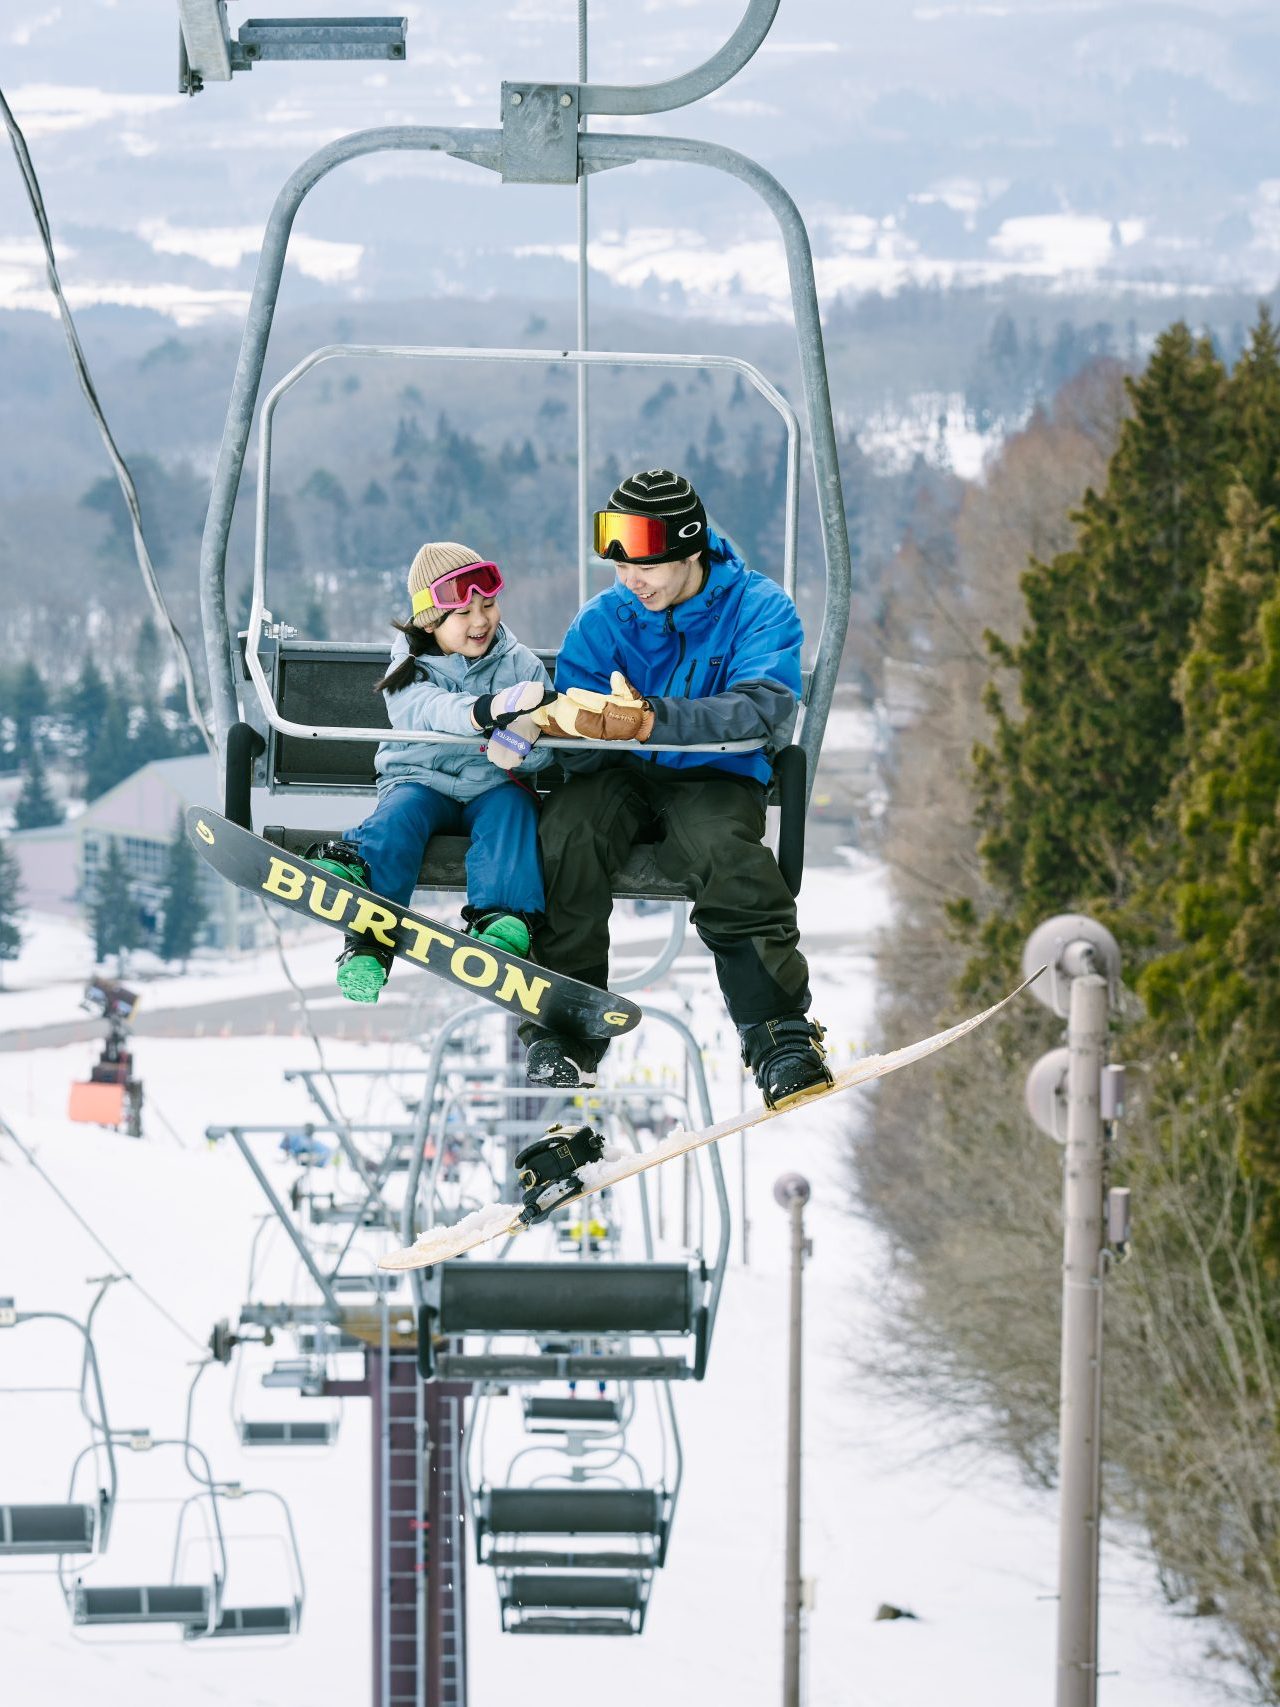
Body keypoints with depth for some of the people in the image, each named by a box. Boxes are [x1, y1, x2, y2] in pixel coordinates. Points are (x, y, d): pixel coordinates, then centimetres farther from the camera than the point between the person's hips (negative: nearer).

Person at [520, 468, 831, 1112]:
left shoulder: (758, 609, -4)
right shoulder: (605, 618, 6)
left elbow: (765, 708, -23)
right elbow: (577, 726, -2)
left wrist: (653, 719, -38)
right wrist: (564, 719, -30)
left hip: (713, 777, -3)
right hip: (621, 776, 3)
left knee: (724, 851, -36)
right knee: (568, 832, -31)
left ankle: (783, 1038, -31)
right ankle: (563, 1030, -25)